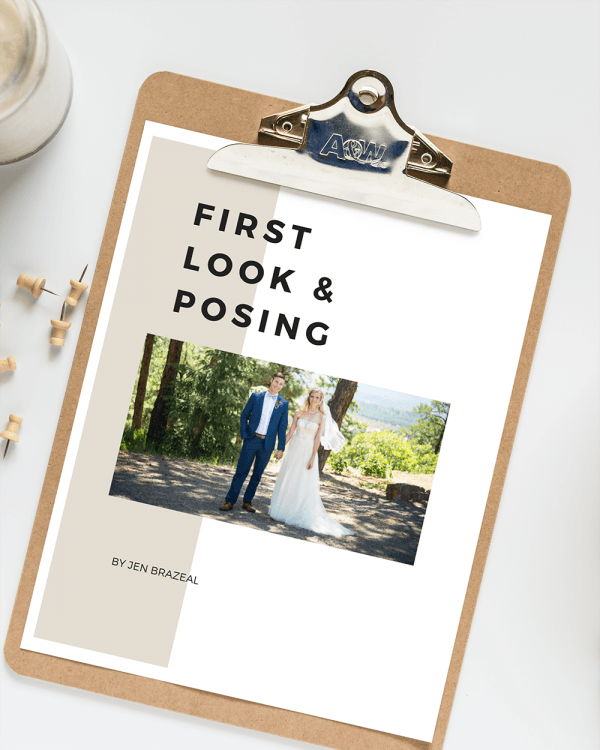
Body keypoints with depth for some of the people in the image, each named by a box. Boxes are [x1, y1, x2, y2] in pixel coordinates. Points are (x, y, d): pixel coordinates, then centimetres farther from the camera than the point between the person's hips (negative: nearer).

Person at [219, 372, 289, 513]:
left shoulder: (283, 404, 4)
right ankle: (230, 501, 5)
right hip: (251, 440, -1)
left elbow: (282, 427, 5)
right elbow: (244, 416, 8)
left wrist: (281, 448, 1)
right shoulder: (256, 397, 4)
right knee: (241, 471, 0)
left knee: (257, 474, 8)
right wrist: (244, 434, -3)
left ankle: (247, 502, 19)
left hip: (267, 444, 1)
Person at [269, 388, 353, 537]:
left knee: (305, 484, 0)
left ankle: (301, 515, 10)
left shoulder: (321, 417, -4)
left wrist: (312, 458, -11)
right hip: (294, 449, 2)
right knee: (287, 480, 6)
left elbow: (318, 438, -6)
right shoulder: (299, 412, 2)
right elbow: (290, 432, 4)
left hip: (308, 451, -2)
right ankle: (282, 510, 18)